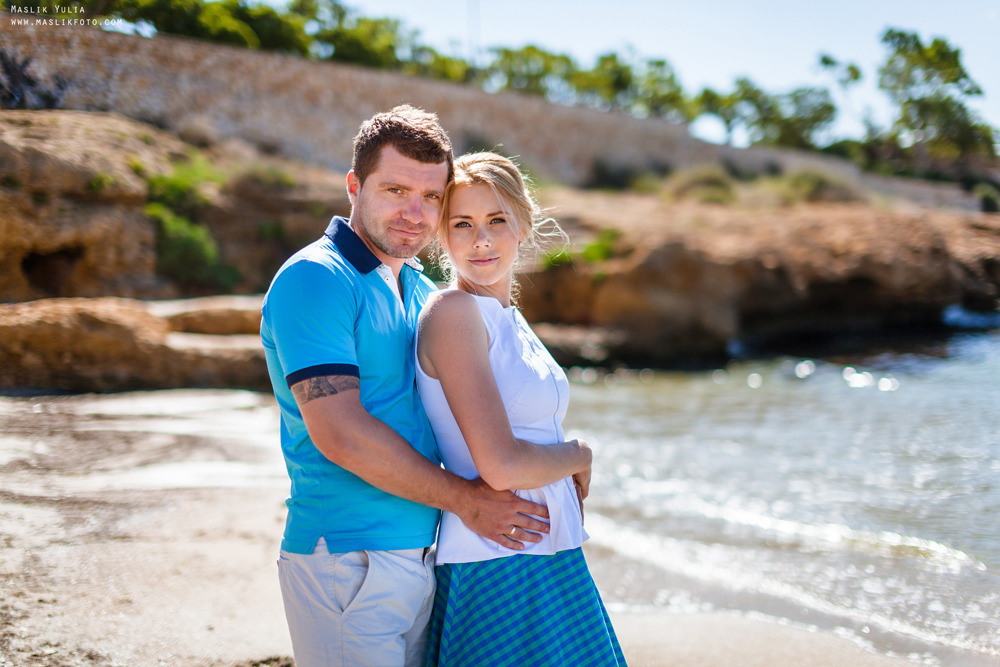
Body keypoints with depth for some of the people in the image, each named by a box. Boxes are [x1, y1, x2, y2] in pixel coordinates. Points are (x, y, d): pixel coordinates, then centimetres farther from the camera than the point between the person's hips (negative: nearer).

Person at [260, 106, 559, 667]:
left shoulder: (421, 290, 14)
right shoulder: (314, 279, -13)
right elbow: (339, 433, -21)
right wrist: (465, 500, -12)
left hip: (417, 555, 8)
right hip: (347, 562, -8)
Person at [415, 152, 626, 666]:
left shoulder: (508, 318, 12)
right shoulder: (452, 311, -15)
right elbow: (501, 466, -21)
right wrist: (580, 456, -5)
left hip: (550, 561, 8)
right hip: (498, 575, -8)